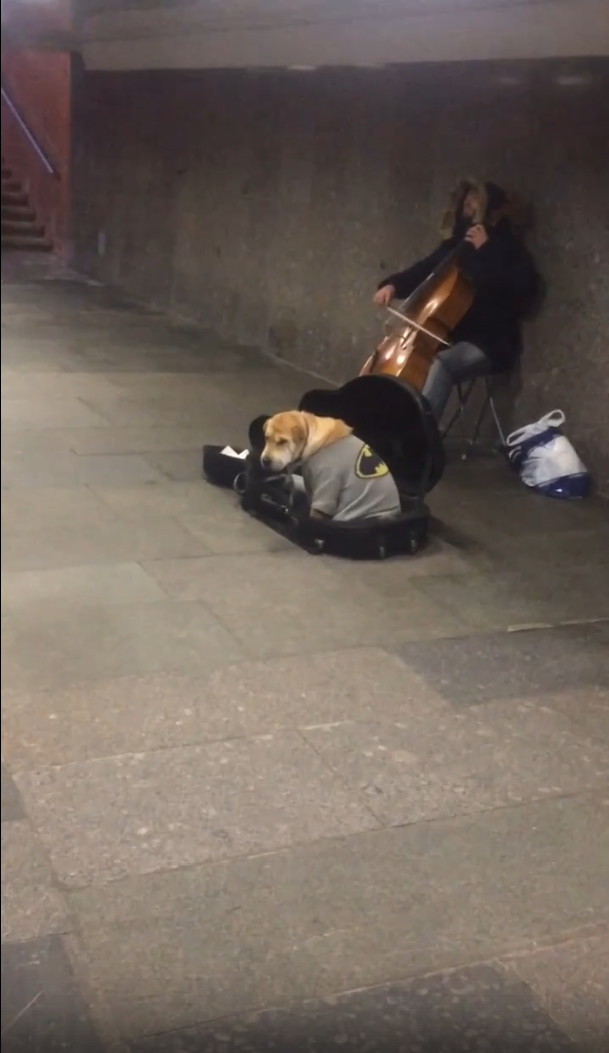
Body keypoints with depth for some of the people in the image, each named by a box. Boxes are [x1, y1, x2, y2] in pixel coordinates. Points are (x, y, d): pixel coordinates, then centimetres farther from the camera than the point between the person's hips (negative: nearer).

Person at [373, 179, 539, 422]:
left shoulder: (507, 249, -4)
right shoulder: (455, 245, 13)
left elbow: (522, 289, -21)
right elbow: (424, 271, 21)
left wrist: (486, 250, -19)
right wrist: (393, 285, 0)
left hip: (488, 342, -7)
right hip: (452, 336, 7)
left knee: (441, 364, -34)